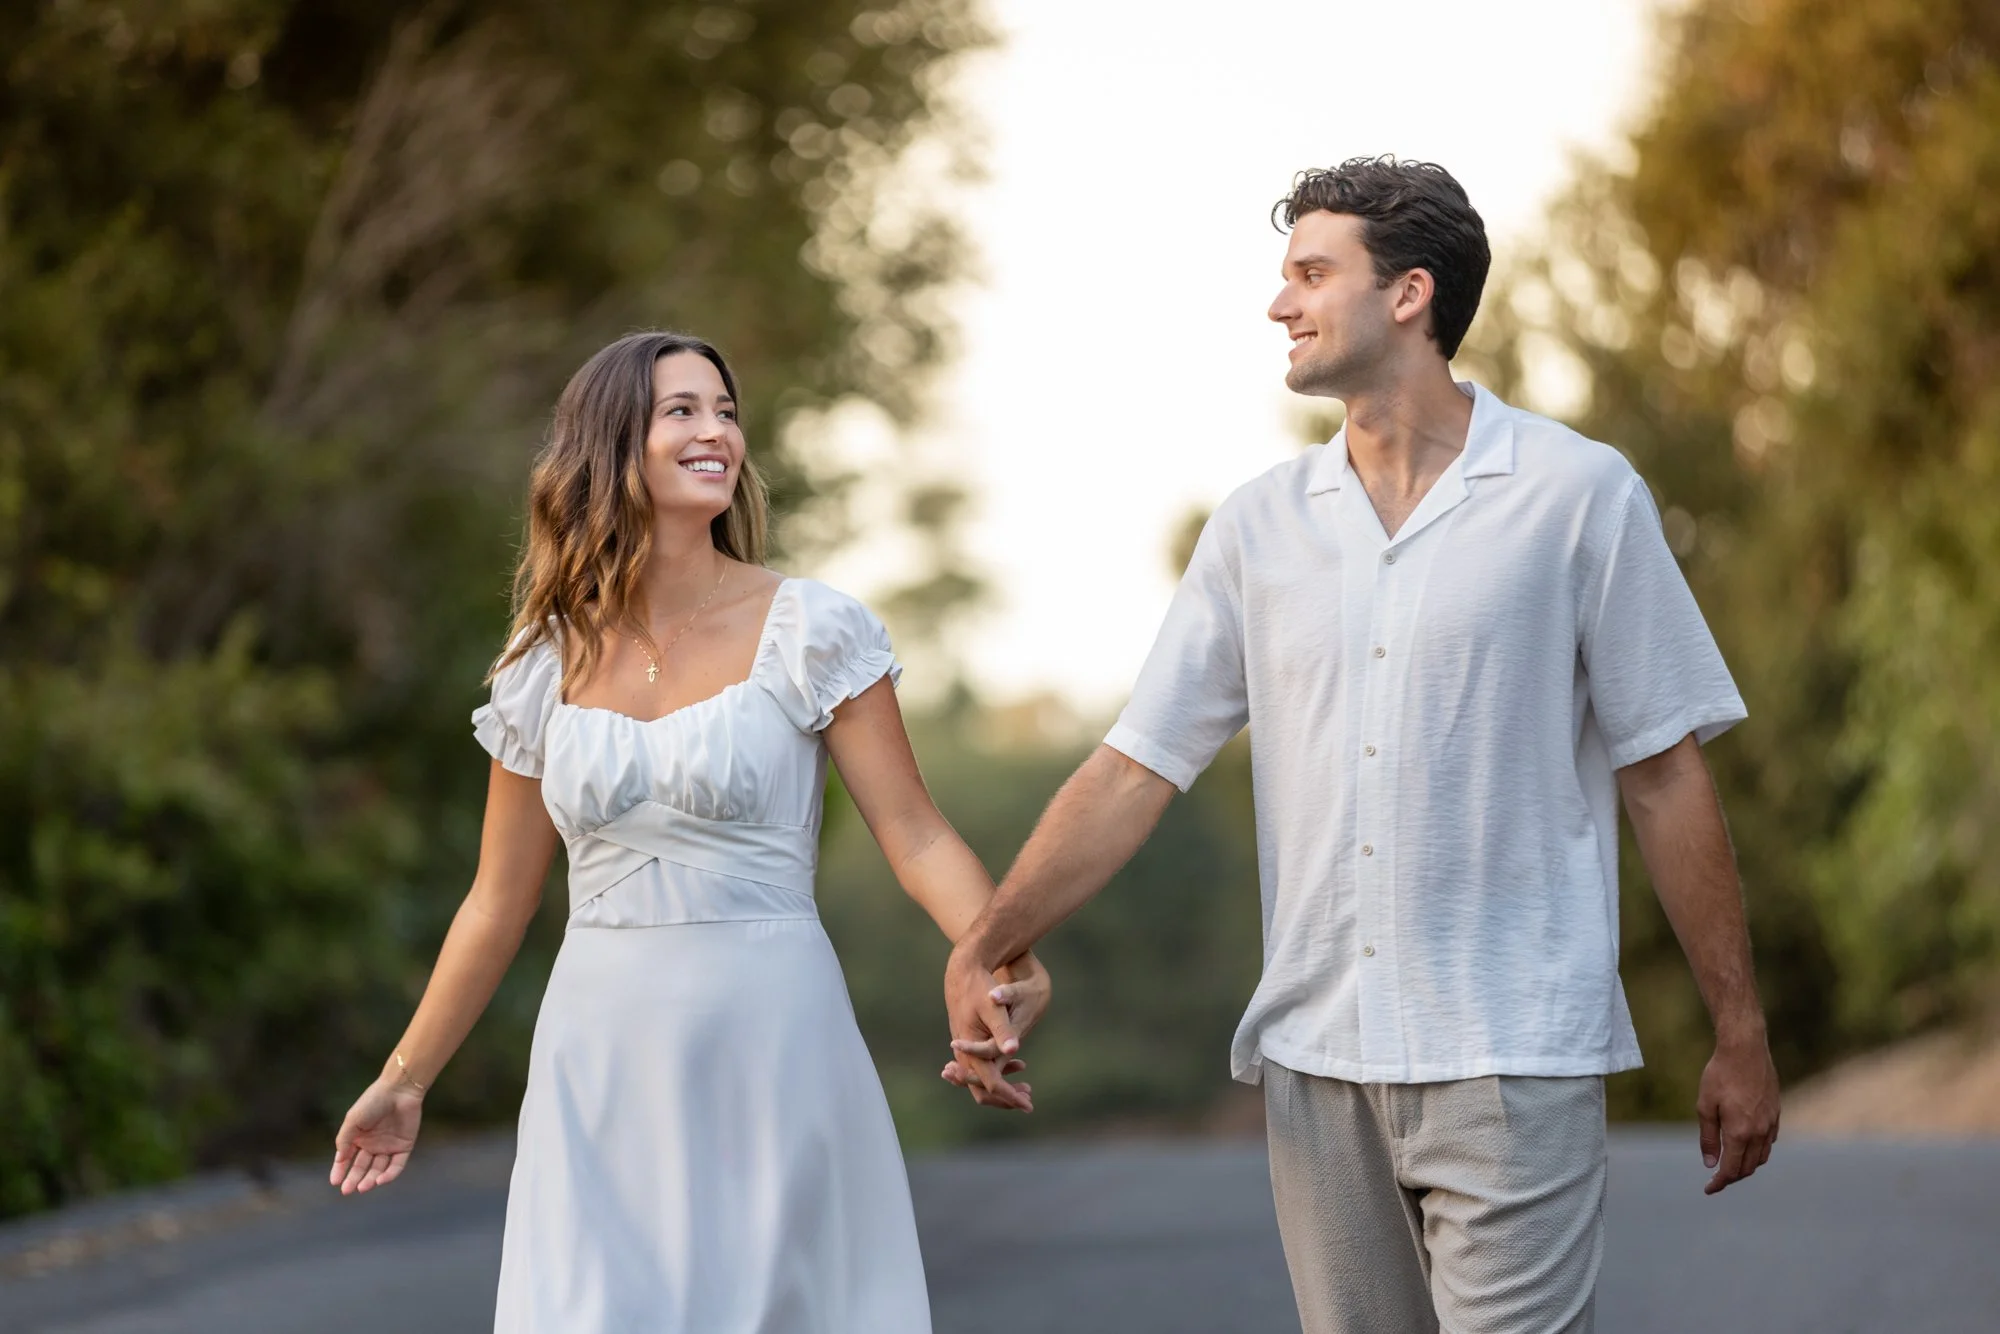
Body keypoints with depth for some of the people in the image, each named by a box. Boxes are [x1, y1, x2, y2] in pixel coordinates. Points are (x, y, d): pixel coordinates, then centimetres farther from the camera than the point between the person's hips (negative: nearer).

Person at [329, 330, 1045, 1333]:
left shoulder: (809, 631, -2)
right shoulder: (548, 662, 6)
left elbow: (915, 835, -7)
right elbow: (498, 902, 14)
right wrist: (403, 1082, 16)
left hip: (768, 1051, -2)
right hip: (601, 1058, 2)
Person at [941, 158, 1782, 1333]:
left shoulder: (1578, 496, -1)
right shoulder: (1261, 526, 9)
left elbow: (1666, 776, 0)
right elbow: (1138, 767, 8)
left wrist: (1741, 1037, 0)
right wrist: (982, 952, -3)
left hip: (1511, 1059, -4)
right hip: (1318, 1059, 4)